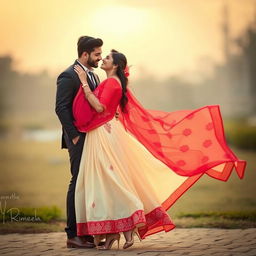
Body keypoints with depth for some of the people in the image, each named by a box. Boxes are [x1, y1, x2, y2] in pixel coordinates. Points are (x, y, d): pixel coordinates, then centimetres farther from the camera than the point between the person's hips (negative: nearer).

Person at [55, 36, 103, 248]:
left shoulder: (93, 76, 18)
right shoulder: (69, 76, -10)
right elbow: (61, 108, -16)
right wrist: (74, 135, -18)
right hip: (80, 139, -9)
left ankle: (88, 232, 13)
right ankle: (73, 234, -2)